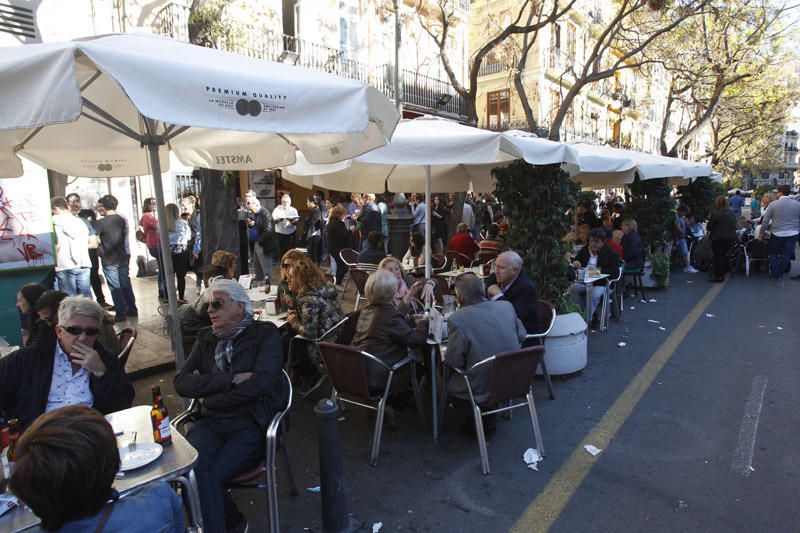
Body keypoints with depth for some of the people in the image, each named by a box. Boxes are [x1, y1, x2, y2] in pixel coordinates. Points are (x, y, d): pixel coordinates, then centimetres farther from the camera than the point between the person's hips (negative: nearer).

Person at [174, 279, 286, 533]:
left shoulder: (265, 334, -1)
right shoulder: (206, 339, 14)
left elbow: (262, 382, -15)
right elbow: (181, 382, 1)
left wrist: (208, 394, -6)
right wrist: (232, 379, -13)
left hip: (251, 426, -4)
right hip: (210, 423, 5)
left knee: (207, 478, -25)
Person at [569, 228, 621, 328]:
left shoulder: (611, 253, -3)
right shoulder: (584, 250, 11)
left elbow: (615, 273, -12)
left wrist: (599, 270, -24)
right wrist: (575, 263, -9)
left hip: (601, 283, -4)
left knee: (594, 294, -35)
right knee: (573, 288, -25)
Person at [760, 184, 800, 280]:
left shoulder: (773, 204, -9)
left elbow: (765, 221, -5)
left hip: (777, 234, -1)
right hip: (792, 234, 2)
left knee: (773, 253, 17)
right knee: (786, 255, 12)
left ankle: (774, 274, 17)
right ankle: (780, 274, 23)